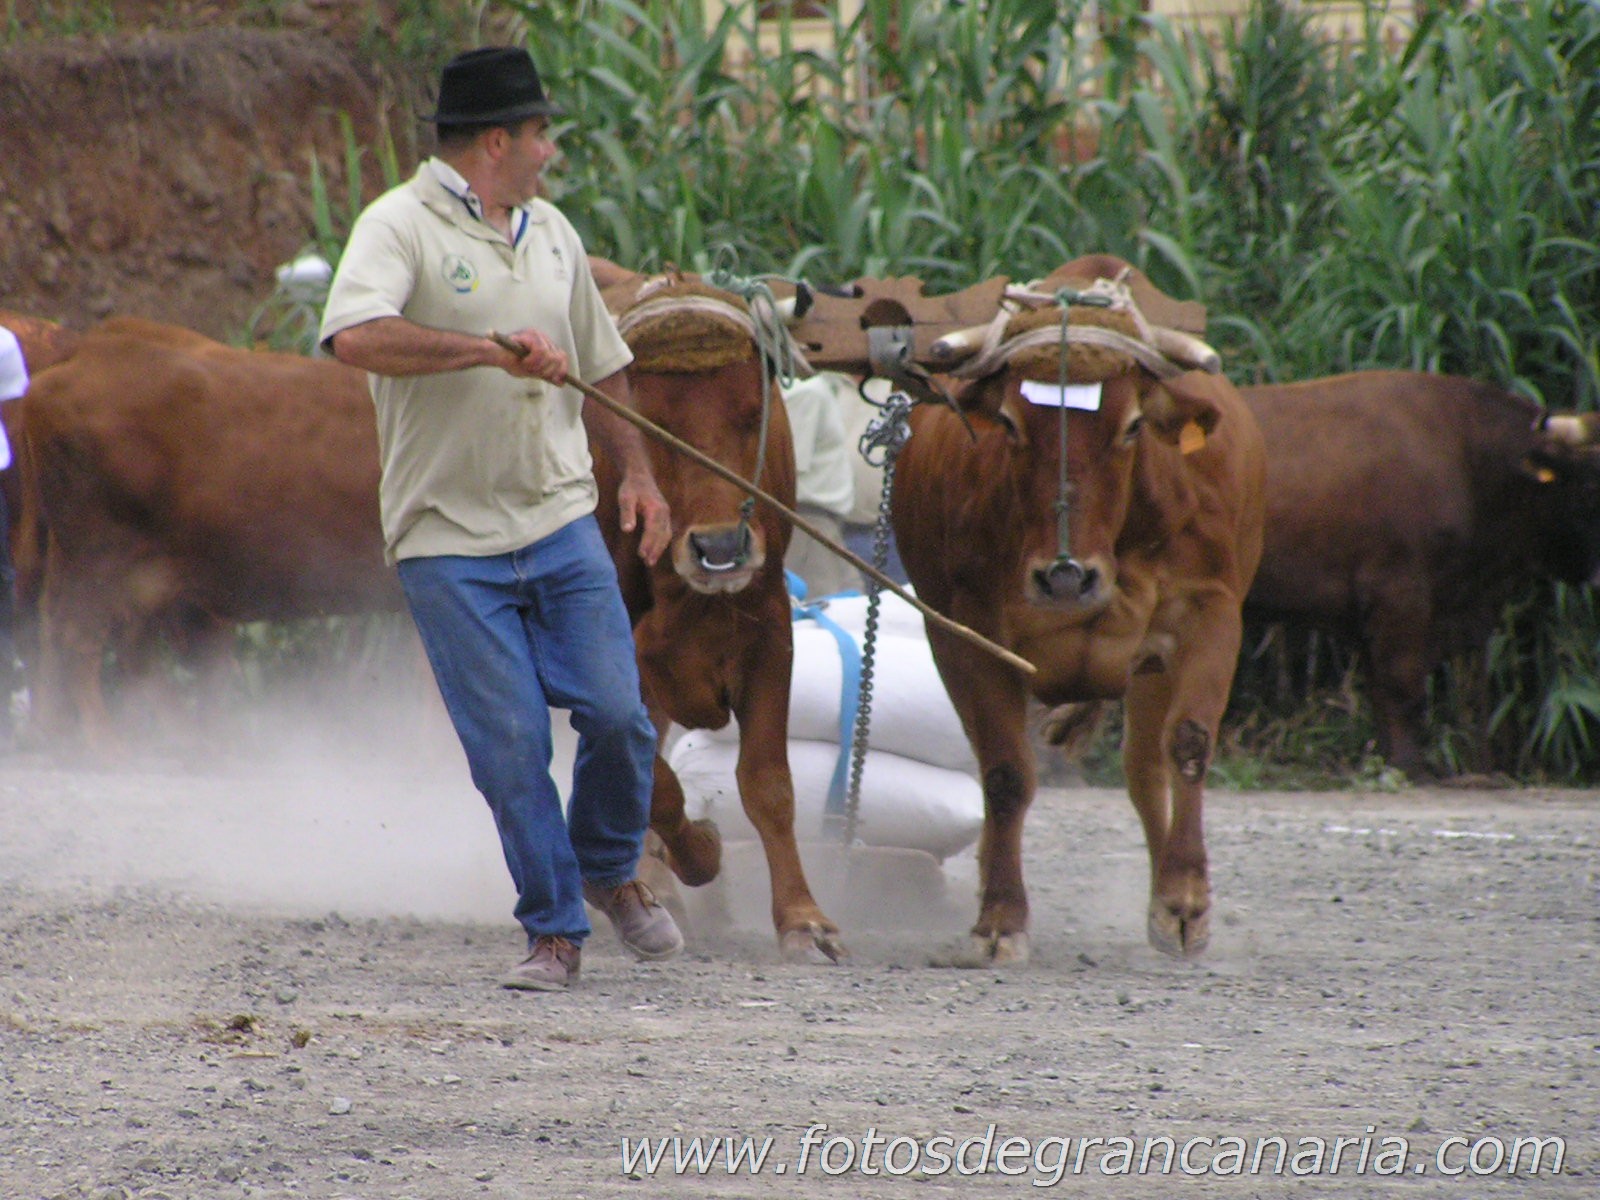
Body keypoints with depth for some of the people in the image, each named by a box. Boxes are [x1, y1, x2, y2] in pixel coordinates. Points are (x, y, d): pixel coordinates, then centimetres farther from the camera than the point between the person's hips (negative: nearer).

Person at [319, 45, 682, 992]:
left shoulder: (550, 233, 15)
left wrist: (638, 473, 17)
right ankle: (555, 932, 7)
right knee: (510, 744, -6)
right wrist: (491, 350, -31)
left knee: (617, 714, -5)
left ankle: (611, 871, 21)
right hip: (451, 540, -5)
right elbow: (356, 336, -27)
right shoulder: (402, 229, -8)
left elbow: (601, 368, 27)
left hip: (562, 524, 5)